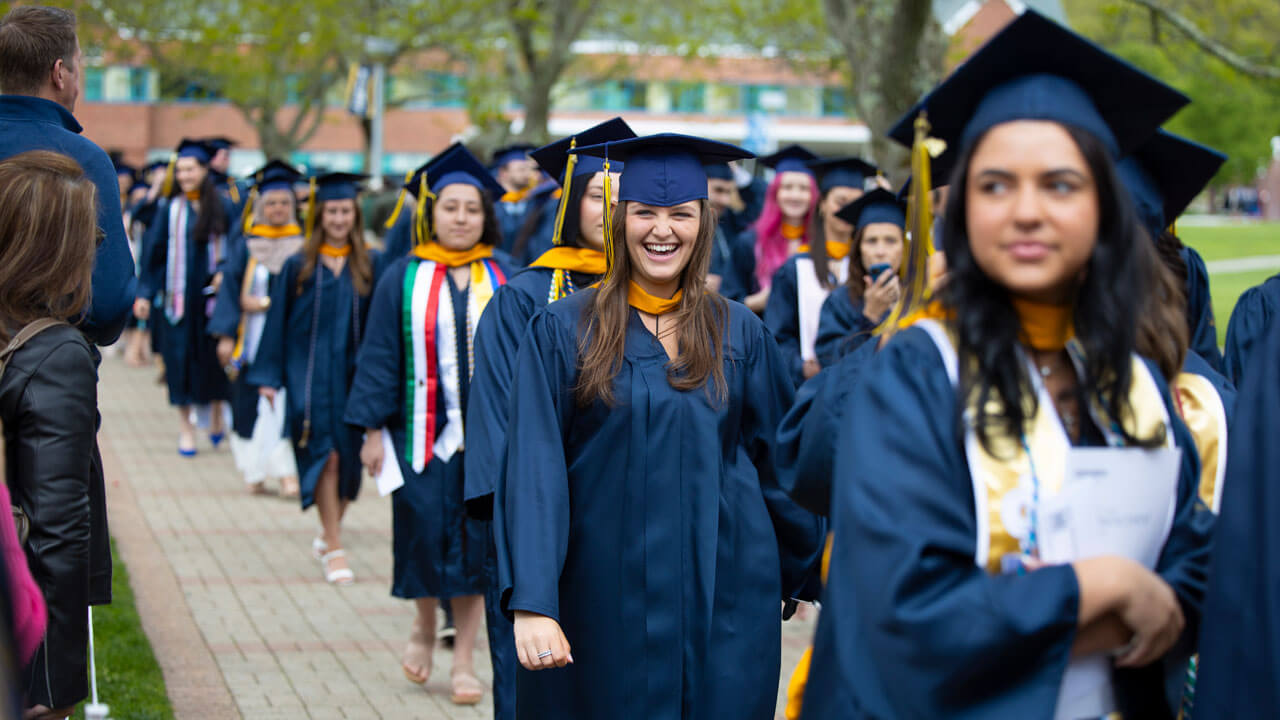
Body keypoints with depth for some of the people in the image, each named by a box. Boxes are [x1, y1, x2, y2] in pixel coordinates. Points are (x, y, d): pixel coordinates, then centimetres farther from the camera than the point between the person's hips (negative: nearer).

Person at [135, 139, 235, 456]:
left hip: (212, 294, 0)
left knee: (214, 356, 5)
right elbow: (154, 252, 4)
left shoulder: (222, 207, 1)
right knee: (181, 358, 2)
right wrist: (145, 292, -1)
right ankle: (185, 427, 9)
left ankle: (216, 414, 26)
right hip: (179, 295, 0)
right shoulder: (170, 209, 2)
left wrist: (226, 272, -15)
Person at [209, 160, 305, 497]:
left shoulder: (303, 246, 6)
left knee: (286, 402, -8)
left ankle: (286, 471, -10)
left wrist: (265, 303, -8)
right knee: (251, 403, 1)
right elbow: (230, 290, 3)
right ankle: (255, 472, 9)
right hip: (253, 339, 1)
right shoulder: (246, 247, 6)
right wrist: (226, 336, -3)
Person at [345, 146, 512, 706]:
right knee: (426, 532, 0)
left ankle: (464, 659, 11)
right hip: (424, 432, -1)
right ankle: (424, 627, 28)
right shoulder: (405, 279, 2)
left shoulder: (505, 281, 5)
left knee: (476, 543, 2)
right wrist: (373, 428, -3)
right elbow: (380, 356, 2)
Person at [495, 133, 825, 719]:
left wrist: (812, 577, 17)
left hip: (724, 602, 2)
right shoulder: (562, 331, -2)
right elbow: (534, 469, -9)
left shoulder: (740, 335, 6)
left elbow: (778, 460, 13)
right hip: (607, 600, -2)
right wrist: (531, 603, -19)